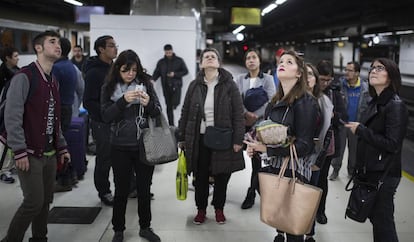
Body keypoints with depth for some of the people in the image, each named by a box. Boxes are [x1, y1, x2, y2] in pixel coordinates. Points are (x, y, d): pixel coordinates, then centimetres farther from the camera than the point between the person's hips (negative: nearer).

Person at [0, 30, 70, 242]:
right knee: (34, 202, -6)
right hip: (30, 153, -7)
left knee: (46, 201, 11)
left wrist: (61, 147, 15)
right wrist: (19, 151, -19)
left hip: (50, 154, 7)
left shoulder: (53, 80, 14)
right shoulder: (24, 77, -11)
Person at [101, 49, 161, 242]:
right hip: (120, 148, -1)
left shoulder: (146, 84, 0)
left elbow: (158, 112, 1)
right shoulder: (109, 88, -1)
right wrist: (123, 100, -23)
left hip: (144, 146, 1)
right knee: (121, 190, 9)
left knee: (144, 189, 11)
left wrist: (149, 104, -20)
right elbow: (106, 116, -9)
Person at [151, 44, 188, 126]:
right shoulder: (161, 62, 11)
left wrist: (175, 74, -8)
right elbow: (156, 73, 9)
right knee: (169, 106, 5)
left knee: (175, 104, -20)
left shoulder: (179, 60, 5)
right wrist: (152, 80, -12)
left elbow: (185, 71, 5)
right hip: (166, 86, 3)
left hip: (176, 85, -2)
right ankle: (171, 125, 10)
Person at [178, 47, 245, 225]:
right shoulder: (194, 86, 4)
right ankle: (201, 209, 29)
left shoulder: (229, 85, -3)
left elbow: (238, 114, -5)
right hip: (199, 139, 2)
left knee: (221, 177, 10)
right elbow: (185, 113, 8)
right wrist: (181, 137, 6)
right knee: (200, 177, 10)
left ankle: (219, 209, 31)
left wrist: (238, 139, -10)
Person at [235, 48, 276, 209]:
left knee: (257, 157, 1)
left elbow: (271, 101, -7)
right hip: (245, 123, 2)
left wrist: (255, 116, -14)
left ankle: (251, 192, 9)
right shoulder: (240, 79, 9)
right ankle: (257, 187, 17)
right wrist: (247, 114, -17)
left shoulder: (267, 79, 2)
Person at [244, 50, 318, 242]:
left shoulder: (305, 102, -12)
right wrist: (255, 146, 0)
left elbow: (304, 145, -17)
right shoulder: (275, 101, 11)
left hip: (295, 170, -7)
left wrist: (266, 149, -20)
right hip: (274, 167, 7)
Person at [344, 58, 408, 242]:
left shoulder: (396, 106, -14)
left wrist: (360, 130, -16)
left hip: (383, 175, -8)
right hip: (369, 171, 8)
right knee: (375, 217, 16)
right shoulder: (375, 103, 11)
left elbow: (392, 144, -21)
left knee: (383, 222, -1)